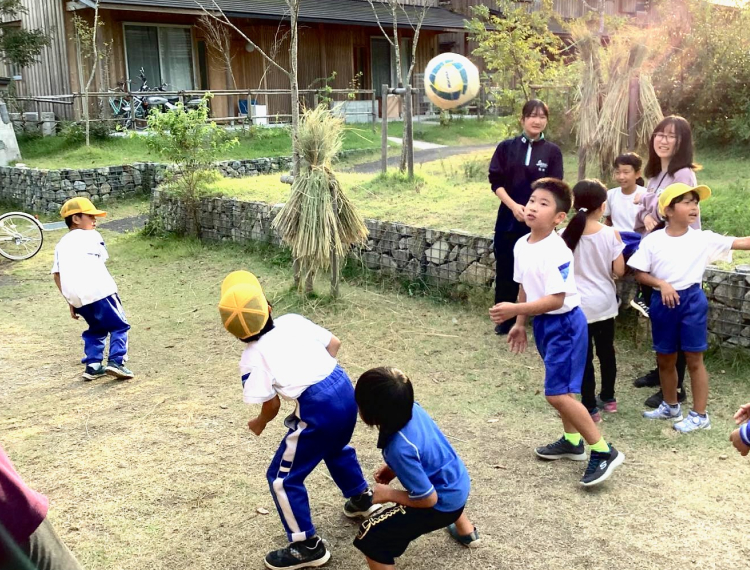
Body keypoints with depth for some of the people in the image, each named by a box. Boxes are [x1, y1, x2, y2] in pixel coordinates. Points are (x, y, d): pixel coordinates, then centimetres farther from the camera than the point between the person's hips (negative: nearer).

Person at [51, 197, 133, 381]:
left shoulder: (61, 244, 24)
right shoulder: (92, 235, 11)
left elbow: (57, 275, 16)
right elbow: (101, 262, 12)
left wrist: (71, 301, 19)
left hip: (75, 295, 6)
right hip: (98, 289, -5)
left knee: (95, 329, 23)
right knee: (118, 326, 4)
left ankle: (92, 365, 16)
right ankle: (116, 361, -10)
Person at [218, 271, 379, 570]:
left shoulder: (252, 358, -5)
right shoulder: (293, 320, 9)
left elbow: (272, 405, -2)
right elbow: (334, 343, 15)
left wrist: (259, 423, 19)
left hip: (319, 410, -7)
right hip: (344, 388, 7)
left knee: (282, 478, 12)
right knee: (336, 447, 38)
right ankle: (362, 500, 57)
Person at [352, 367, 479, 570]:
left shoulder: (399, 449, -37)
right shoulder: (412, 409, -15)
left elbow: (429, 499, -26)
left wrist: (388, 494, -14)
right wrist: (393, 469, 3)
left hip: (443, 503, -8)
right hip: (459, 482, 8)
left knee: (371, 536, -6)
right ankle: (466, 532, 66)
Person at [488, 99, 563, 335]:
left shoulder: (552, 151, 3)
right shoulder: (506, 147, 4)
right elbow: (496, 181, -1)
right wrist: (513, 206, -15)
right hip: (509, 218, 1)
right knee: (506, 270, 7)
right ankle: (505, 320, 20)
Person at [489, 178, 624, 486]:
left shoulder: (556, 251, -25)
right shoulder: (521, 245, 2)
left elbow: (556, 299, -28)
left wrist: (515, 310, -29)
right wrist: (520, 324, 17)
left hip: (564, 324, -9)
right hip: (543, 323, 9)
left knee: (557, 392, -9)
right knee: (561, 388, 21)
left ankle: (604, 451, 2)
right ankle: (572, 441, 38)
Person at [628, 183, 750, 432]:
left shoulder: (703, 239, -4)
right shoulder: (652, 240, -5)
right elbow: (640, 274, -3)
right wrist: (662, 284, -17)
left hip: (692, 300, -1)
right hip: (663, 302, 2)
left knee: (694, 358, 3)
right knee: (664, 358, 14)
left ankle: (700, 415, 14)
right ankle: (670, 406, 35)